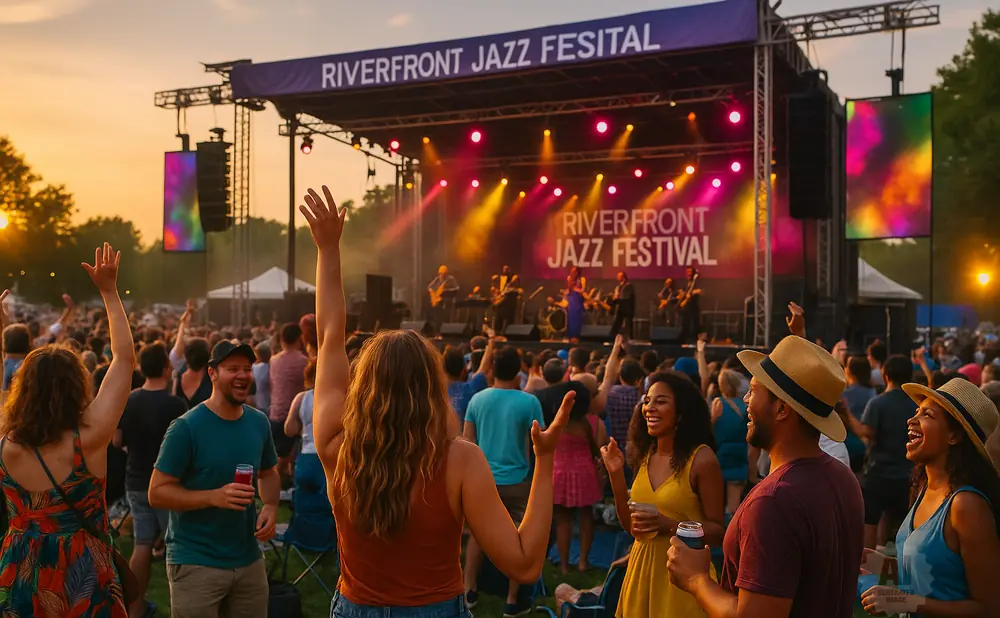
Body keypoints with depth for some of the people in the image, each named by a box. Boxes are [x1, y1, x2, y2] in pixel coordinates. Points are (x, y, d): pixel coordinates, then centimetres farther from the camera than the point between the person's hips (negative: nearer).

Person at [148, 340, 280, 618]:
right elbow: (157, 493, -13)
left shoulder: (259, 422, 1)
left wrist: (271, 506, -5)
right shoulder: (186, 427, -15)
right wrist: (214, 496, -26)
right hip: (196, 563, -5)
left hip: (249, 559, 5)